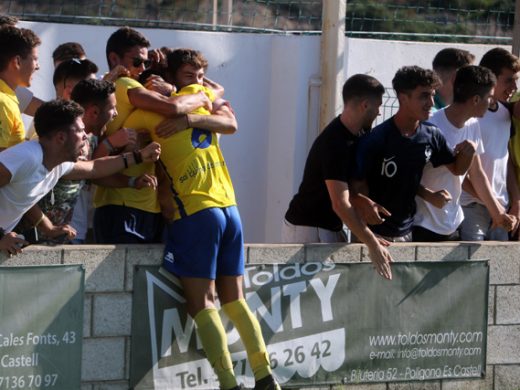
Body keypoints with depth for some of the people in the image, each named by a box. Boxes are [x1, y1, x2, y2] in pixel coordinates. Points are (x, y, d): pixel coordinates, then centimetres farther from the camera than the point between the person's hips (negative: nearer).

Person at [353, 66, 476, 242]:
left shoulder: (432, 136, 0)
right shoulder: (377, 138, -17)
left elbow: (456, 168, 13)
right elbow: (358, 181, -12)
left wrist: (467, 153, -9)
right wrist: (364, 204, -33)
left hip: (406, 233, 5)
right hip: (374, 231, -5)